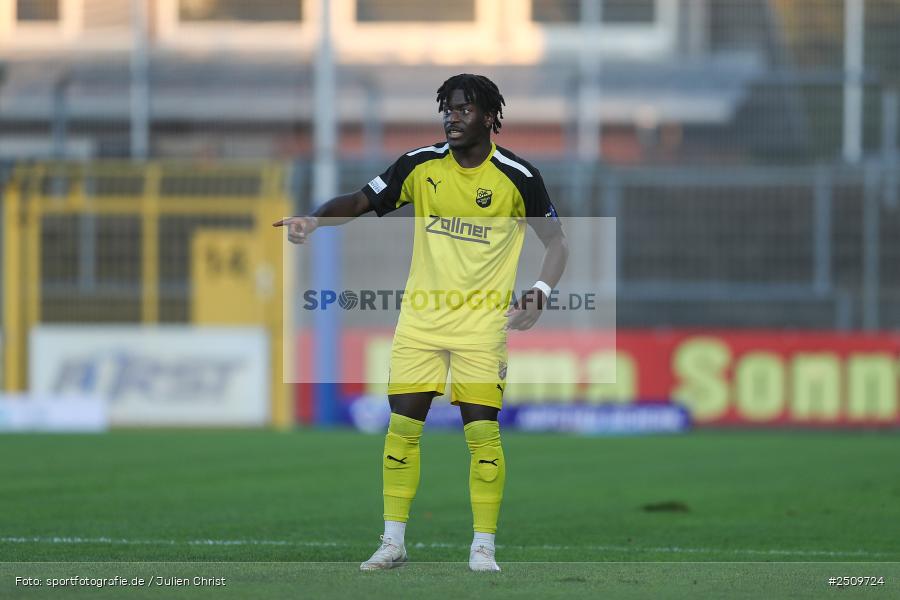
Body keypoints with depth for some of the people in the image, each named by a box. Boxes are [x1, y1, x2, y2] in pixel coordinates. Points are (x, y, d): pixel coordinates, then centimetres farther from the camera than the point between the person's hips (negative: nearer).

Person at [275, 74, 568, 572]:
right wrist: (313, 220, -18)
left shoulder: (518, 177, -7)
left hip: (483, 321, -3)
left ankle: (483, 546, 3)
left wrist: (539, 293, -15)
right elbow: (360, 202, 1)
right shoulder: (420, 166, -1)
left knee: (482, 431, -8)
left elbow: (556, 241, 1)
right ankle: (393, 541, 11)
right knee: (402, 424, 1)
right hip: (420, 318, 3)